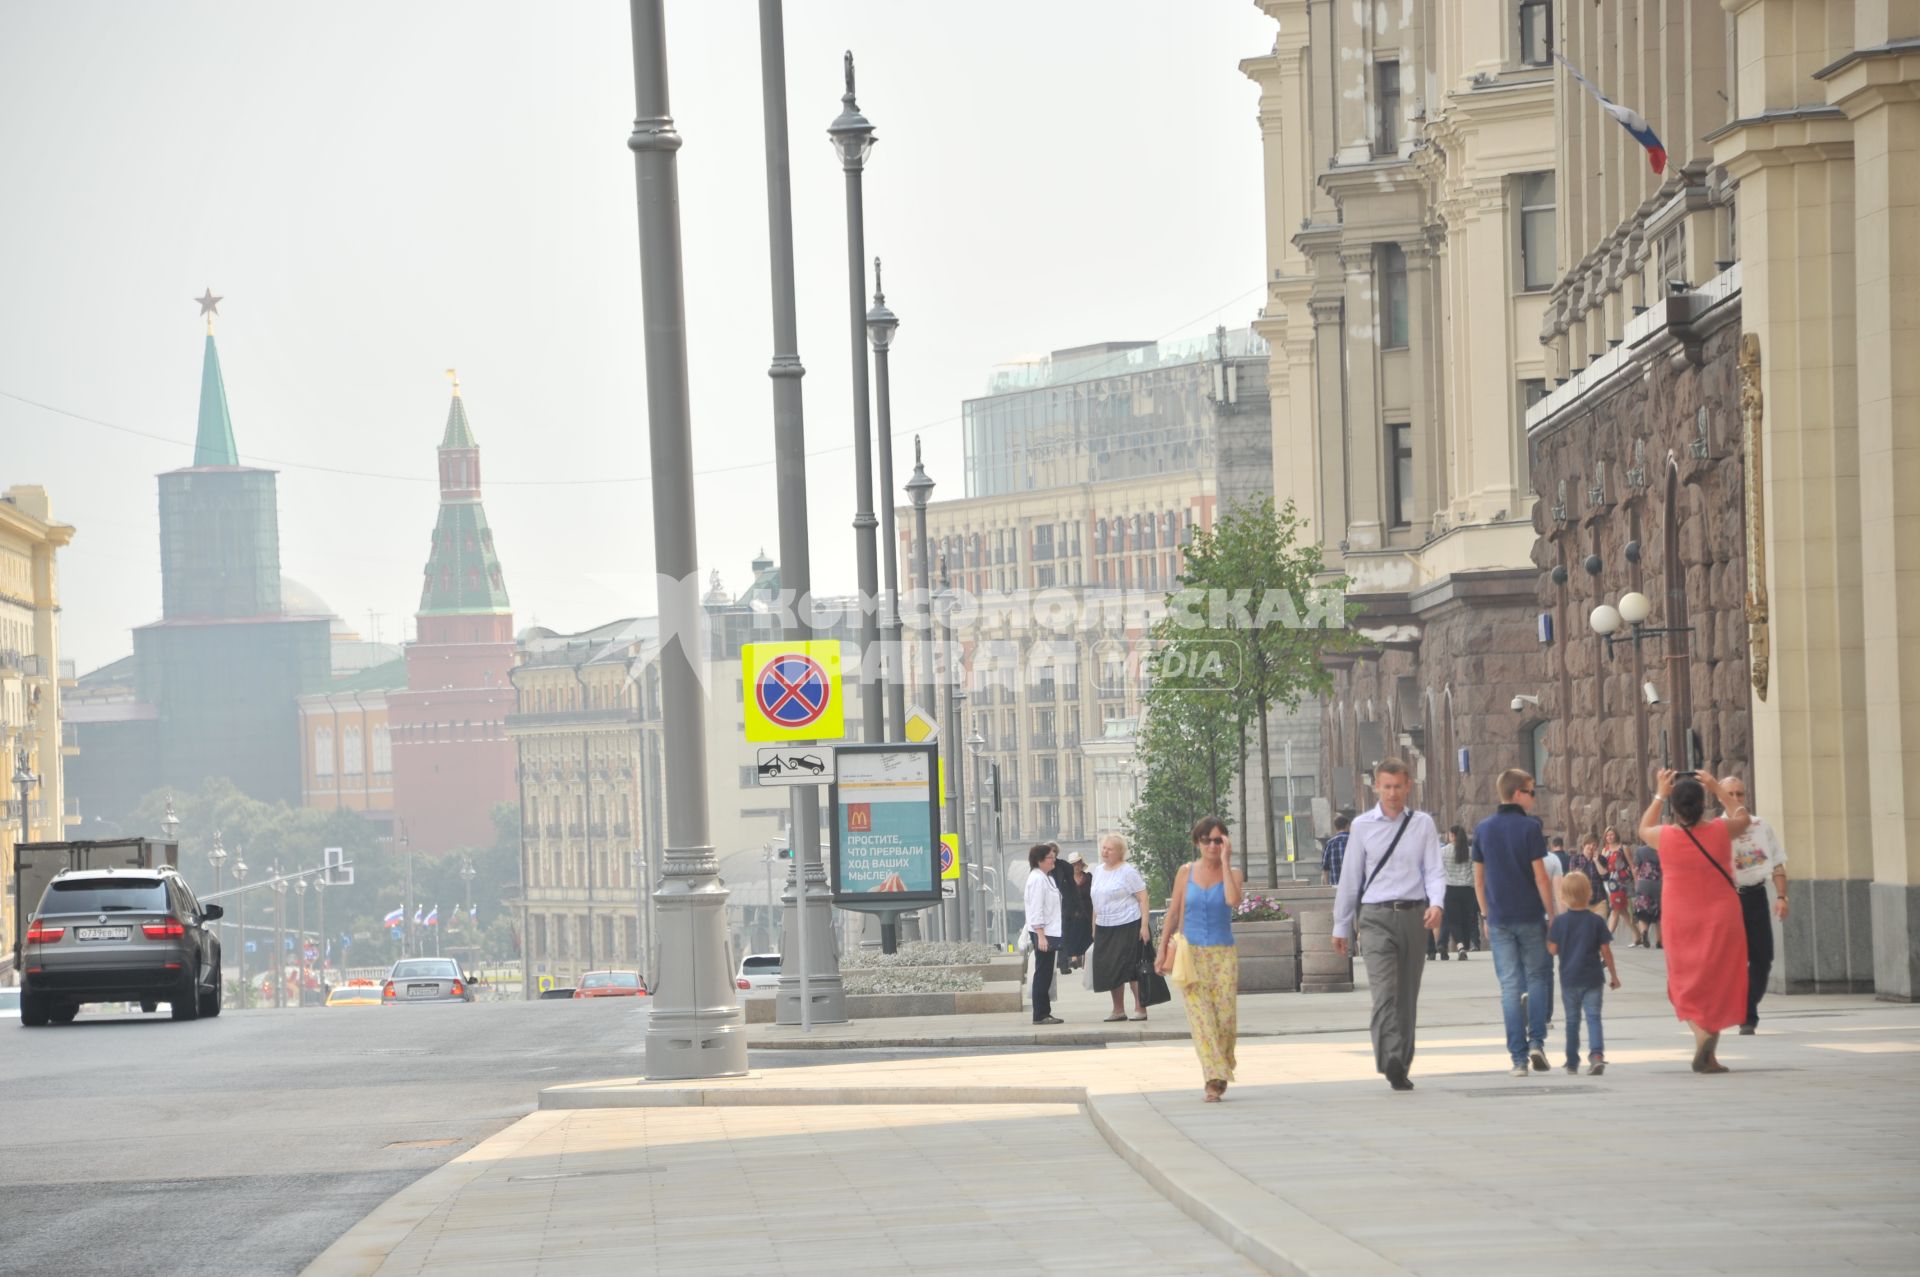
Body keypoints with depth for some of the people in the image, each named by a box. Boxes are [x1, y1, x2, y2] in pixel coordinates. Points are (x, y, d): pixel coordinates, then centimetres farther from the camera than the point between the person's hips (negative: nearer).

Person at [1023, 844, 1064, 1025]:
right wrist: (1041, 936, -23)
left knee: (1045, 974, 11)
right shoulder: (1037, 879, -15)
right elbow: (1036, 910, -19)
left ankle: (1044, 1013, 14)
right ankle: (1040, 1015, -5)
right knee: (1042, 974, -7)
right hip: (1043, 933, -10)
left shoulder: (1046, 877, 16)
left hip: (1050, 932, 10)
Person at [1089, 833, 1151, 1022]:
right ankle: (1118, 1010, 17)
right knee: (1110, 970, 7)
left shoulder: (1128, 871, -7)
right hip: (1104, 928, 7)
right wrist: (1094, 926, 15)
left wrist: (1144, 926, -16)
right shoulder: (1098, 872, 13)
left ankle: (1140, 1008, 3)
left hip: (1128, 926, -7)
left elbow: (1143, 898, -10)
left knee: (1132, 969, -5)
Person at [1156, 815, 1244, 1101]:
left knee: (1225, 1017, -6)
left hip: (1223, 954, 0)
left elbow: (1233, 900, -19)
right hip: (1191, 954, 0)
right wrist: (1163, 951, 11)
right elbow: (1174, 913, 12)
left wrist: (1225, 862, -14)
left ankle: (1222, 1071, 17)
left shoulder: (1231, 874, 2)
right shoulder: (1186, 872, 6)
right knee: (1200, 1015, -11)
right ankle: (1214, 1080, -15)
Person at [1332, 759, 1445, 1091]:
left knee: (1408, 995, 7)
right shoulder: (1362, 827, 7)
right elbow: (1350, 878, 11)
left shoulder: (1423, 824, 8)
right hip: (1376, 917, -2)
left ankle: (1401, 1066, 15)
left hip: (1414, 915, 2)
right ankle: (1391, 1062, -31)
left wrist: (1437, 903, -18)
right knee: (1385, 989, -18)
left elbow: (1434, 870, 3)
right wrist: (1341, 926, 13)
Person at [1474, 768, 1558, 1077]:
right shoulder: (1529, 827, -9)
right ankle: (1536, 1041, -3)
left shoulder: (1483, 829, 5)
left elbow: (1479, 879, 9)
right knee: (1538, 977, 11)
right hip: (1530, 917, -3)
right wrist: (1551, 915, -4)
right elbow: (1541, 877, -11)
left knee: (1510, 987, 4)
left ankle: (1518, 1058, 1)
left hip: (1499, 920, 3)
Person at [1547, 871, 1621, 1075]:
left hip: (1569, 979, 1)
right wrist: (1613, 975, 6)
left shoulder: (1559, 922, -4)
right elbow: (1605, 951, -3)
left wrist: (1549, 931, 12)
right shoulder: (1596, 921, -4)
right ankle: (1597, 1053, -24)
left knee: (1572, 1020, 12)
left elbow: (1552, 949, -5)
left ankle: (1572, 1062, 18)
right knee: (1593, 1017, -3)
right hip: (1592, 978, -1)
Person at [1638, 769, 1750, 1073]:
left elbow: (1643, 829, 15)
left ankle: (1701, 1033, -17)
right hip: (1720, 919, 0)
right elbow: (1743, 818, 14)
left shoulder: (1665, 837, -10)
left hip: (1679, 921, 0)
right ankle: (1708, 1054, 7)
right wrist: (1717, 790, 18)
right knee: (1717, 984, 9)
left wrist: (1660, 795, 21)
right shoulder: (1721, 831, -11)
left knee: (1686, 983, 10)